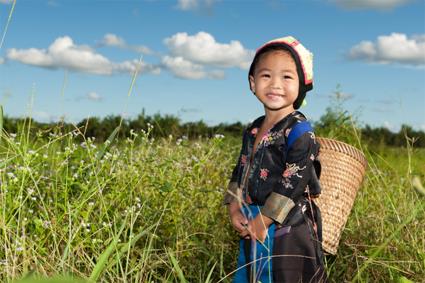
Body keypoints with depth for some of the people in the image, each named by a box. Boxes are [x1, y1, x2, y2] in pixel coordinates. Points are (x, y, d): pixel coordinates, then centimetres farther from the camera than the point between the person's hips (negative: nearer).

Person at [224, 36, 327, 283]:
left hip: (287, 232, -7)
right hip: (251, 229, 8)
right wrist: (234, 208, -1)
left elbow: (293, 182, -21)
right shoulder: (253, 130, 8)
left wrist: (263, 221, -18)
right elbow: (240, 172, 13)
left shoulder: (299, 131, -16)